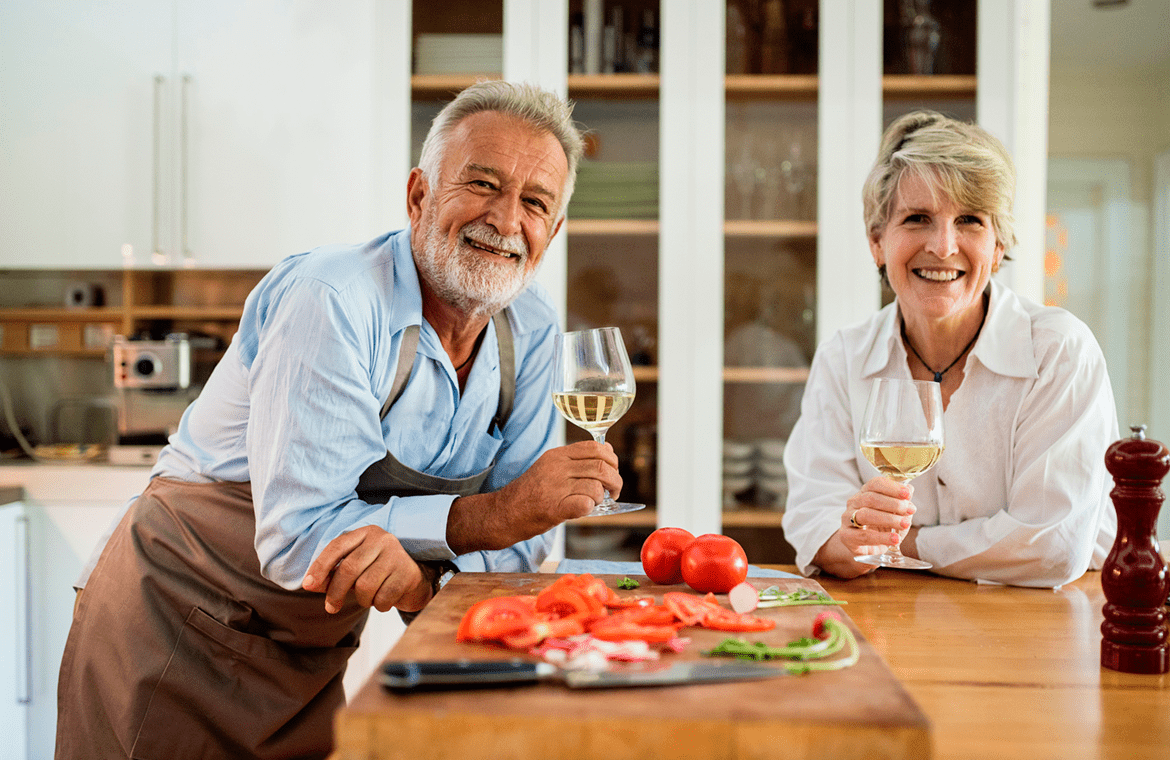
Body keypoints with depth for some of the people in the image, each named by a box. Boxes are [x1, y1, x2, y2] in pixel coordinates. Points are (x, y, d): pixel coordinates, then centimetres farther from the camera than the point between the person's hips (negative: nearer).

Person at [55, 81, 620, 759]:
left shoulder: (531, 327, -5)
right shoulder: (331, 302, -26)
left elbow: (525, 539, -8)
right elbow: (297, 537, -29)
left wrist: (416, 564, -28)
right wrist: (497, 514, -30)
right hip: (179, 638, -5)